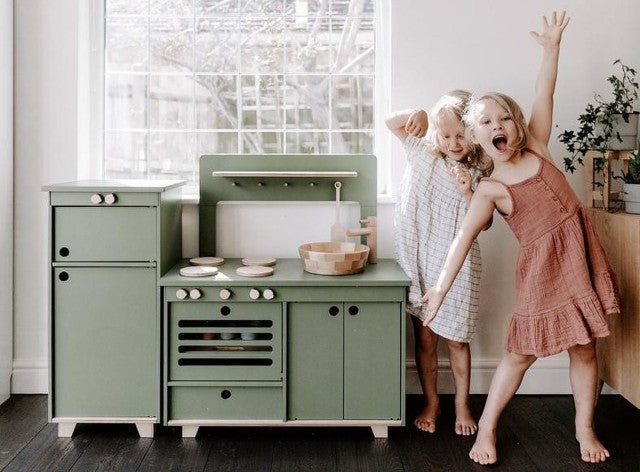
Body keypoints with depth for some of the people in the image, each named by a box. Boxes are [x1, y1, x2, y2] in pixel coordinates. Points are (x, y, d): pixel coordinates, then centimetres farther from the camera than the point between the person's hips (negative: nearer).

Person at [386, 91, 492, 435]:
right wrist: (415, 115, -14)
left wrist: (468, 193, -21)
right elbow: (391, 123, 5)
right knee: (424, 338, 9)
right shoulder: (424, 154, 2)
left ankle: (462, 404, 25)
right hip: (418, 261, 1)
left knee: (456, 338, 8)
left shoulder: (479, 175, -1)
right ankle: (430, 402, 25)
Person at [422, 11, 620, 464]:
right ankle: (487, 428, 17)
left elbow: (544, 95, 3)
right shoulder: (490, 190, -9)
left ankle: (585, 428, 24)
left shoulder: (536, 149, 3)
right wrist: (441, 287, -24)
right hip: (542, 267, -4)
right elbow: (464, 238, -17)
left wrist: (552, 47, -2)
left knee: (584, 348, 10)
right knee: (521, 353, 3)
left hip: (581, 256, 4)